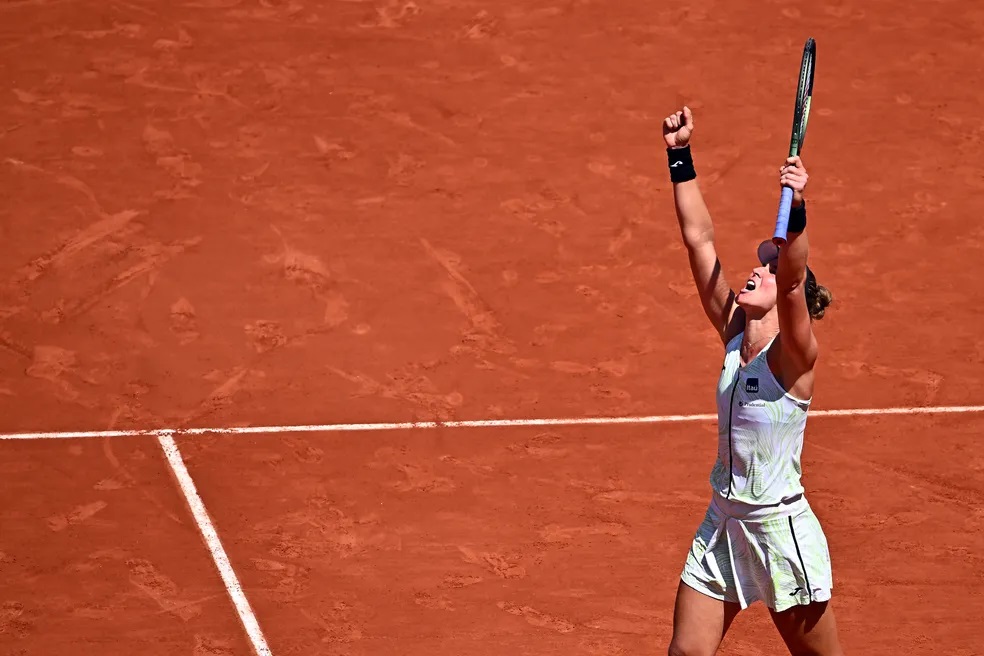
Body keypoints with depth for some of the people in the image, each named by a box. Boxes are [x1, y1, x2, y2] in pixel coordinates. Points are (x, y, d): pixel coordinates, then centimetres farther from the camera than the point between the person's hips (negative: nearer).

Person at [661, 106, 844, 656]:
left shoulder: (794, 353, -14)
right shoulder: (734, 333, 3)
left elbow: (793, 279, -34)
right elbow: (699, 239, 1)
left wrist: (795, 209, -49)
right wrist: (680, 157, -4)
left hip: (779, 527, -6)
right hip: (723, 522, 6)